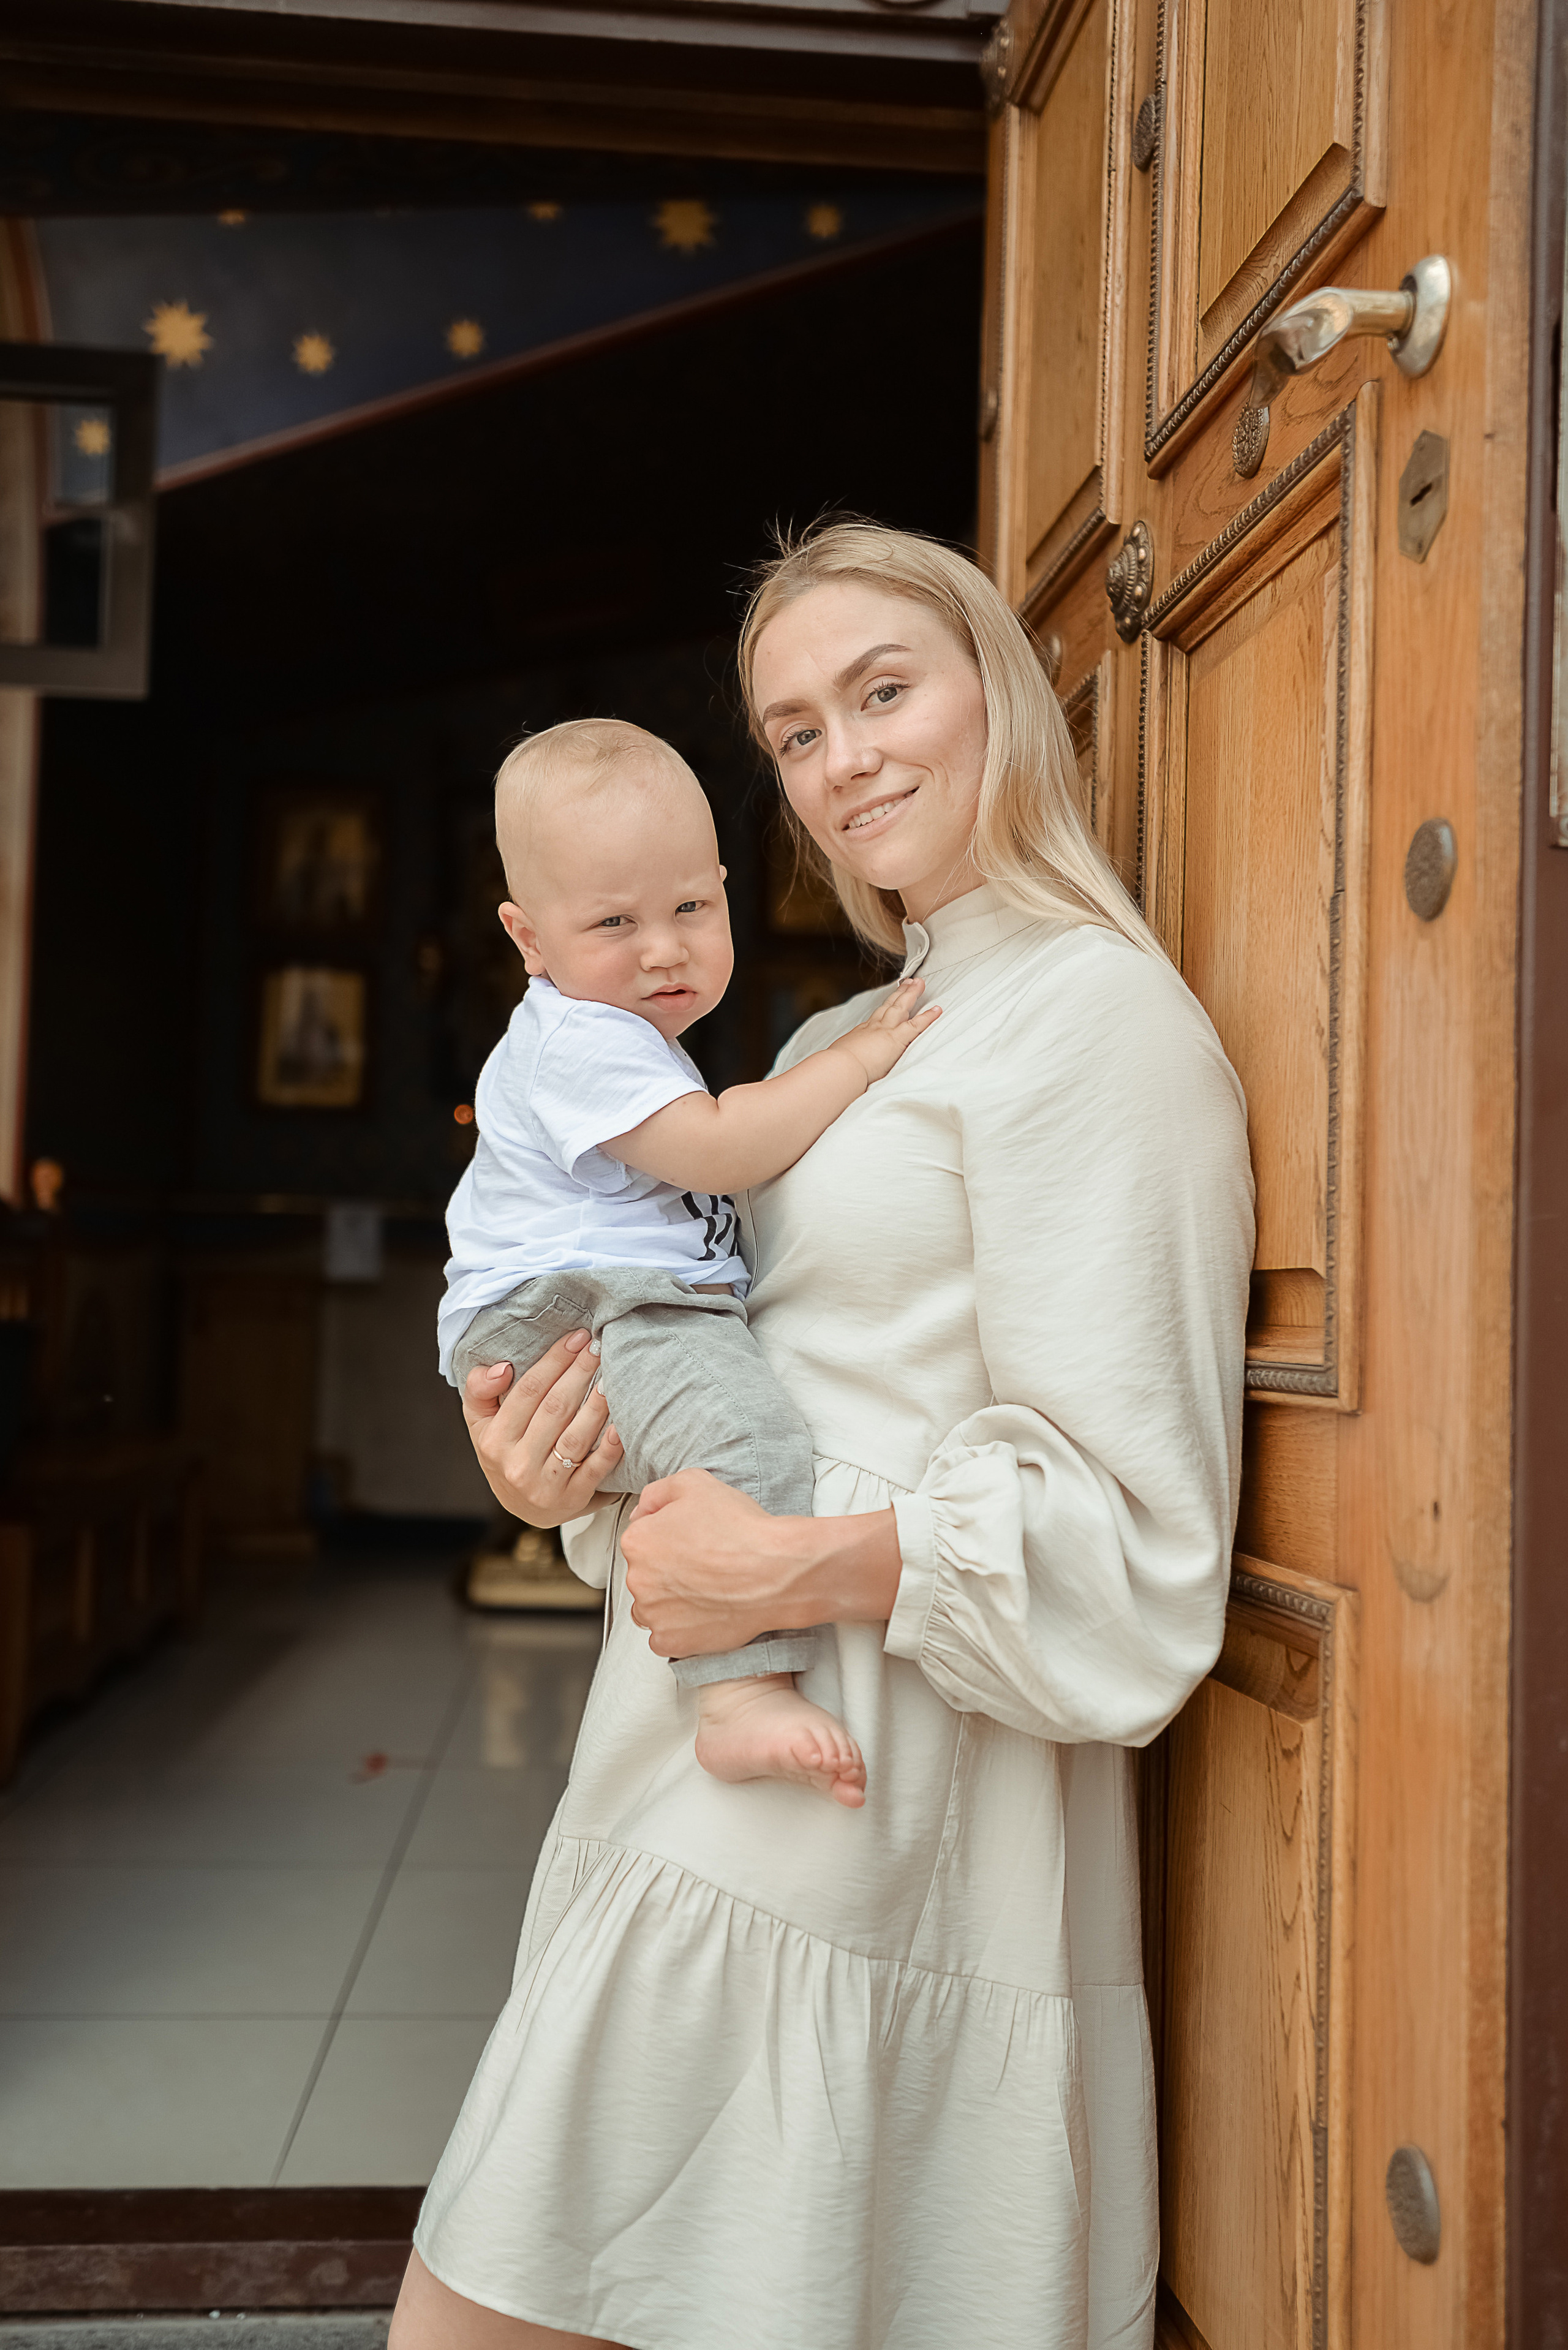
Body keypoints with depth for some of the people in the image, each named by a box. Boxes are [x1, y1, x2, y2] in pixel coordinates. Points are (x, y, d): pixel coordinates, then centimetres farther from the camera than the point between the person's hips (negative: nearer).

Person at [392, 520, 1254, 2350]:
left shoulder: (1094, 1012, -9)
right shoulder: (841, 1045, 18)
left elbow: (1124, 1532, -16)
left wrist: (801, 1570, -21)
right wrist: (564, 1482, 2)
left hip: (859, 1843, -8)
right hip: (696, 1815, 9)